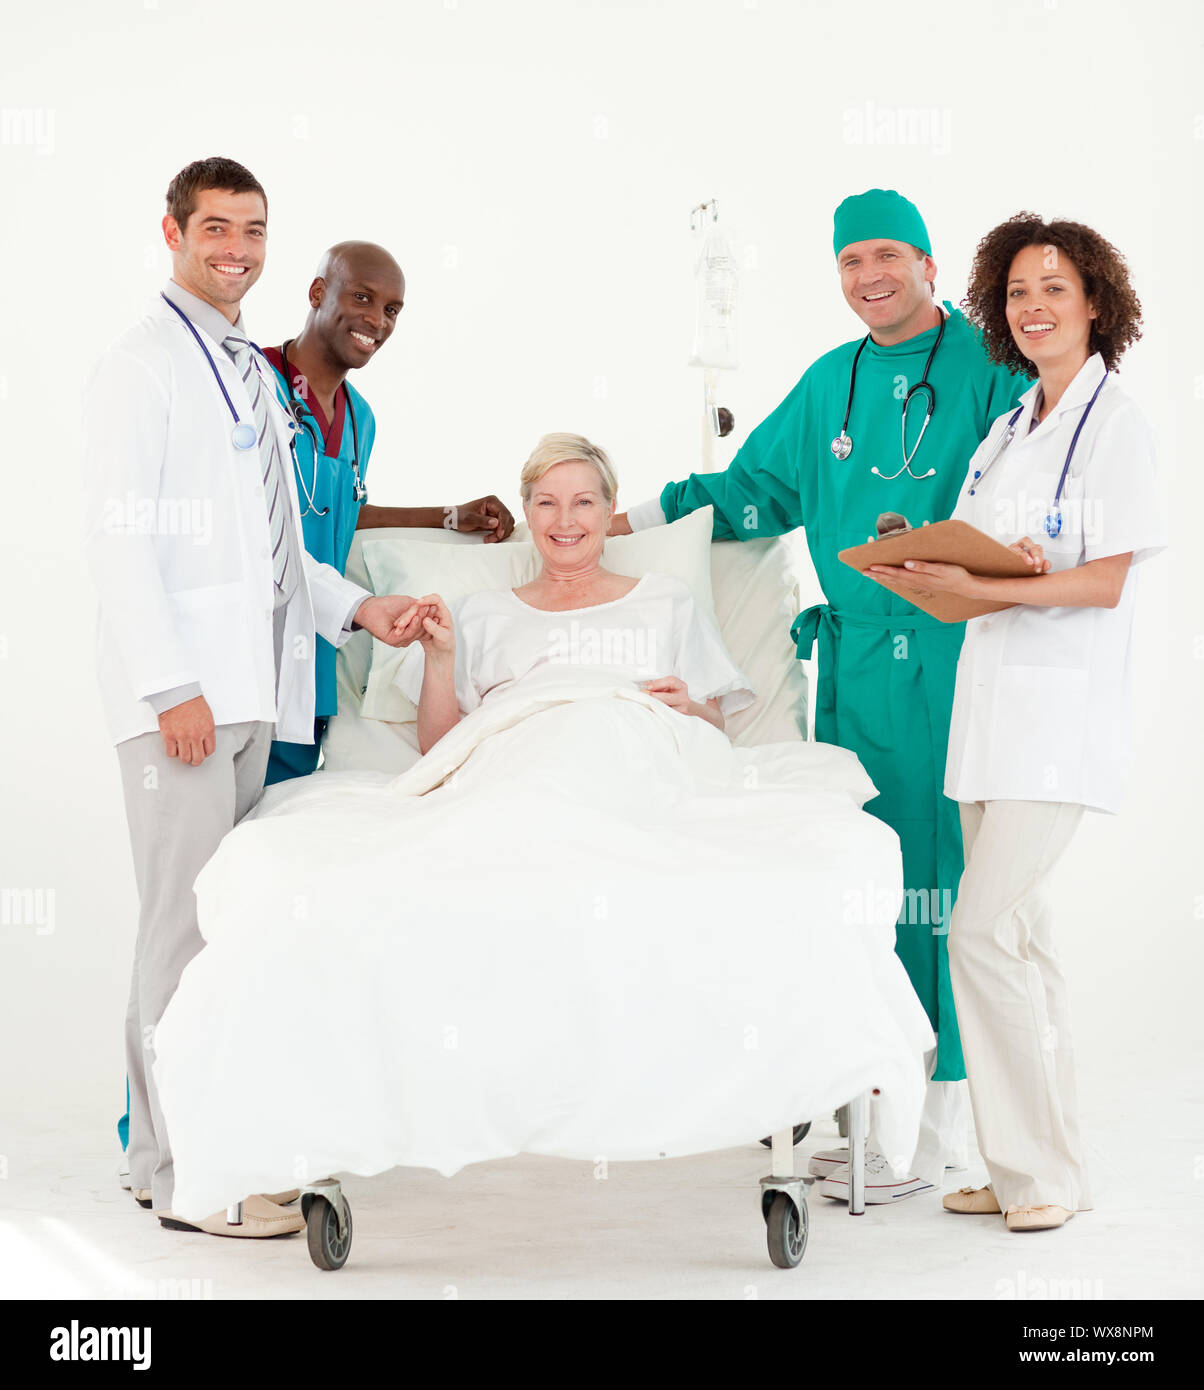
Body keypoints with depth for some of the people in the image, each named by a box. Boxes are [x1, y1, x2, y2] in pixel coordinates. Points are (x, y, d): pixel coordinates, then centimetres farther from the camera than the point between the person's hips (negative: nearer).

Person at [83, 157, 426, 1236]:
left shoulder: (253, 374, 22)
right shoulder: (141, 365, -3)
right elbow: (118, 535, -12)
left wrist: (356, 607, 12)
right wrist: (172, 684, -18)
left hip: (253, 689, 8)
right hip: (179, 691, -8)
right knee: (188, 922, -9)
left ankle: (170, 1147, 18)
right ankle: (184, 1172, -4)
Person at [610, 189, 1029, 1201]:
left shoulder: (990, 368, -1)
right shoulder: (831, 382, 18)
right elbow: (752, 491, 24)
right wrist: (625, 519, 19)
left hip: (951, 658, -6)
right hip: (855, 658, 6)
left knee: (938, 875, -6)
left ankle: (938, 1117, 2)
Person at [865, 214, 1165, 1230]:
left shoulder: (1114, 423, -6)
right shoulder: (1005, 434, 18)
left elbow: (1103, 581, -13)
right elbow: (967, 569, 13)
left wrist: (986, 586, -21)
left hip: (1063, 709, -8)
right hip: (992, 701, 8)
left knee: (983, 934, -13)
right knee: (1019, 937, 9)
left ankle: (1041, 1172, -2)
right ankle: (1040, 1170, 17)